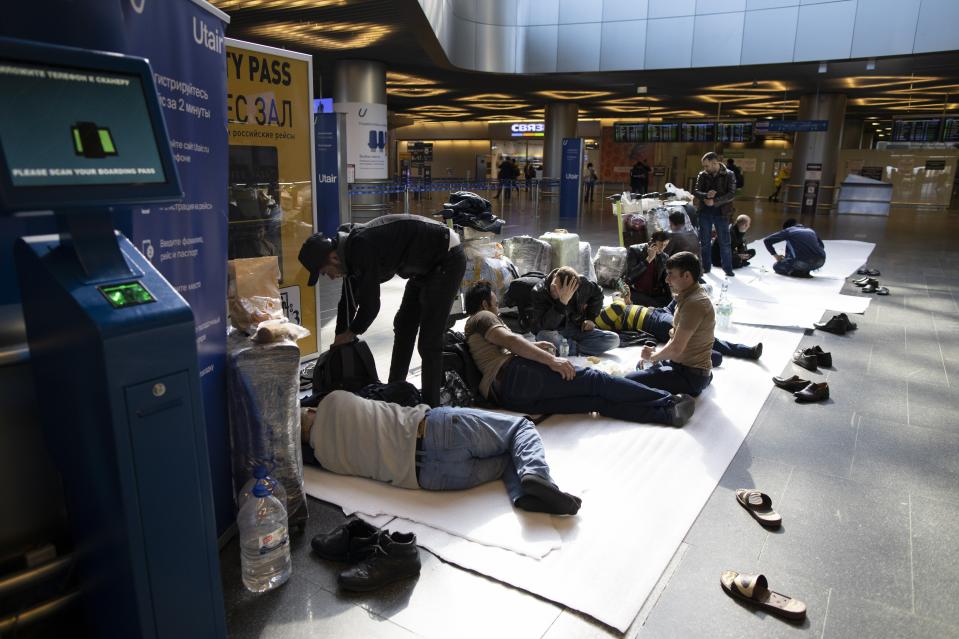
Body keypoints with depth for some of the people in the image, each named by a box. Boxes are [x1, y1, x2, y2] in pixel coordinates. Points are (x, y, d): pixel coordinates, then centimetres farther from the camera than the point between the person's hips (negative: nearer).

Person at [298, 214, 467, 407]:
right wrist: (339, 341, 12)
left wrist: (351, 333, -8)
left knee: (429, 339, -12)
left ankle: (430, 406, -2)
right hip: (425, 265, 10)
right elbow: (348, 300, 10)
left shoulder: (362, 247, -29)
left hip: (448, 259, -10)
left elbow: (370, 303, -25)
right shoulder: (351, 246, 1)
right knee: (403, 326, 17)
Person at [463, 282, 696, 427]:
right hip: (514, 374, -8)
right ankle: (667, 400, -5)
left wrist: (533, 347, 28)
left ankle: (667, 413, -13)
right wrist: (551, 360, -12)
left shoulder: (473, 329, 39)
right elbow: (510, 340, -7)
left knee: (596, 399, -5)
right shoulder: (482, 317, 9)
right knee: (593, 379, -7)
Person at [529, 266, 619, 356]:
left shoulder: (582, 284, -13)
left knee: (613, 339, -16)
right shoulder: (538, 292, -23)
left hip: (575, 328, 4)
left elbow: (597, 293, 11)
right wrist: (562, 303, -42)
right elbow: (547, 326, -32)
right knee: (548, 338, -41)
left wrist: (590, 318, 3)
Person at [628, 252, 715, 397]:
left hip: (691, 375, -10)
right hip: (682, 363, 10)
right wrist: (657, 353, 1)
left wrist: (653, 356, -5)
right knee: (642, 366, 32)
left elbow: (676, 348, -23)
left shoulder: (694, 303, -23)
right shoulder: (688, 297, 9)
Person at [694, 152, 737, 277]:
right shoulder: (702, 175, 3)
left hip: (721, 212, -2)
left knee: (724, 242, 3)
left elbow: (731, 194, -11)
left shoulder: (729, 175, -5)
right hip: (705, 212, 3)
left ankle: (728, 268, 14)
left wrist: (715, 201, -22)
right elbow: (695, 191, -2)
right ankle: (706, 266, 23)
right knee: (704, 241, 9)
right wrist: (706, 195, -24)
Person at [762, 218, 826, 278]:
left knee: (776, 266, 20)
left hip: (802, 262, -4)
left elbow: (766, 240, 13)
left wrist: (776, 255, 24)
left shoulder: (788, 231, 15)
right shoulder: (811, 230, 26)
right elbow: (821, 246, 37)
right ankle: (805, 271, 17)